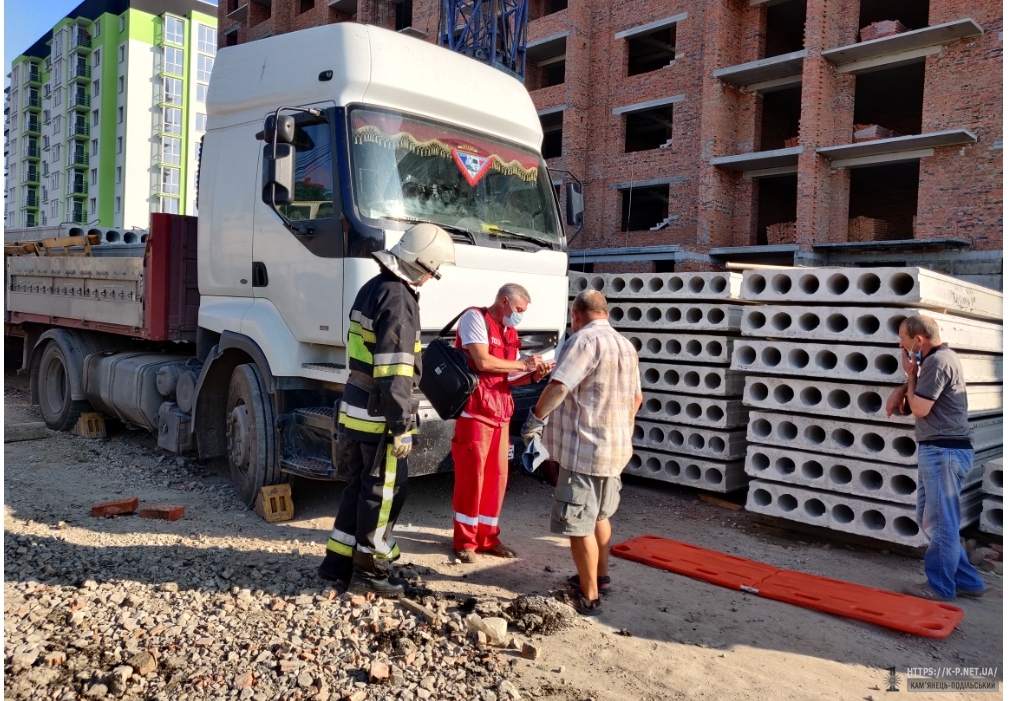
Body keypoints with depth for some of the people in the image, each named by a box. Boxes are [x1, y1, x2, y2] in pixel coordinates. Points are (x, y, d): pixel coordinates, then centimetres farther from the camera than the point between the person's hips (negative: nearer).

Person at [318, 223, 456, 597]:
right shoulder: (398, 299, -18)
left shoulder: (373, 287, 13)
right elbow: (394, 372, -23)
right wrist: (401, 426, -19)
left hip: (355, 408, 10)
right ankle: (368, 570, 15)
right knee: (383, 493, 4)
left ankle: (338, 561, 26)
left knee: (361, 487, 18)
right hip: (379, 416, -10)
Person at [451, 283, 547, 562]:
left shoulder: (511, 333, 19)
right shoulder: (475, 318, -5)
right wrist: (523, 364, -9)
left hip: (501, 411, 8)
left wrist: (532, 377, 0)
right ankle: (464, 541, 8)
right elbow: (483, 362, -17)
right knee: (471, 474, -4)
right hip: (476, 408, -8)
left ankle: (488, 536, 20)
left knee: (497, 475, 8)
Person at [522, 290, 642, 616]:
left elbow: (558, 386, -27)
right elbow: (636, 398, 23)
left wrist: (535, 418, -12)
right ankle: (600, 577, 40)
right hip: (616, 447, 10)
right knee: (599, 516, 25)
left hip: (584, 449, -10)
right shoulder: (626, 345, 14)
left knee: (579, 526, 1)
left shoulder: (585, 340, -16)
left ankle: (589, 598, 9)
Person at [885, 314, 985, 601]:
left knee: (940, 523, 0)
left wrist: (910, 375, -4)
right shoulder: (941, 358, 16)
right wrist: (901, 389, 6)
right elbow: (920, 388, 27)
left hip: (943, 451, -11)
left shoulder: (938, 362, -16)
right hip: (938, 451, 11)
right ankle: (966, 580, 24)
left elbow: (919, 408, -17)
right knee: (930, 519, 16)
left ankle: (940, 587, 12)